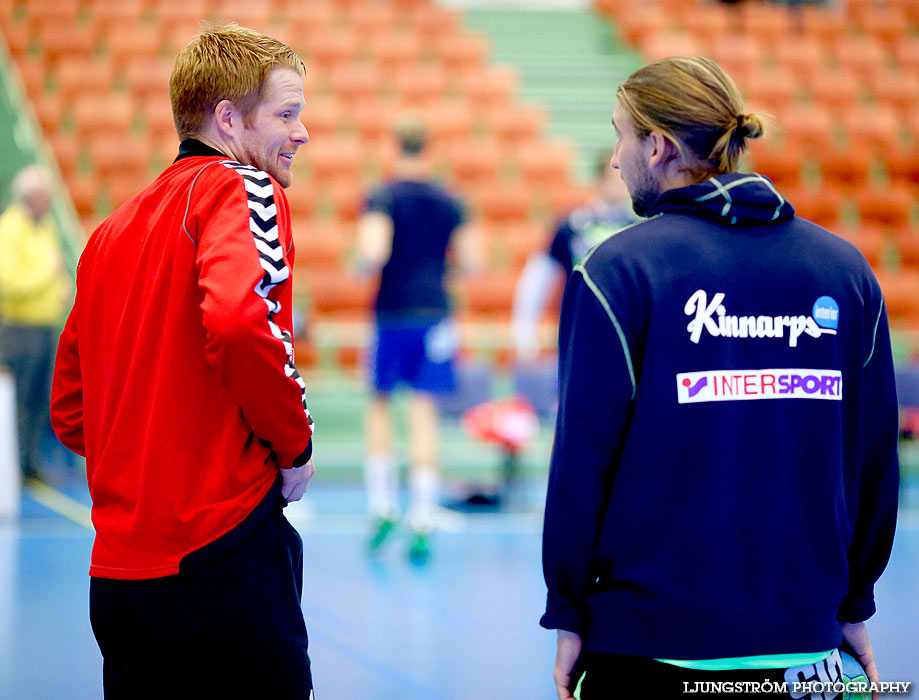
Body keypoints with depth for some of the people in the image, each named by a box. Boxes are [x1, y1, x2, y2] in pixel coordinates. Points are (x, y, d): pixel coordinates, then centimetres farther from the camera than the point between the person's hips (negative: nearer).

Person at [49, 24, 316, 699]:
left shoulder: (115, 228, 17)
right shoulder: (241, 188, -6)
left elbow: (69, 412, 19)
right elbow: (238, 320, -26)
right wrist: (296, 444, -11)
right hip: (223, 549, -8)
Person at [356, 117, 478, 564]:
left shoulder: (382, 198, -6)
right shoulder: (450, 203, 6)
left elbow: (373, 253, -20)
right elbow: (470, 262, 5)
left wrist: (366, 266, 2)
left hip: (392, 314, -2)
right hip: (436, 315, 3)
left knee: (380, 403, 16)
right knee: (424, 413, 2)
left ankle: (382, 505, 9)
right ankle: (423, 524, -3)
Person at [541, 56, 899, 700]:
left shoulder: (618, 271, -8)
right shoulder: (847, 269, 3)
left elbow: (583, 453, -8)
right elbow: (876, 455, 7)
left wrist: (568, 613, 0)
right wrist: (854, 606, 16)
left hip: (647, 645, -3)